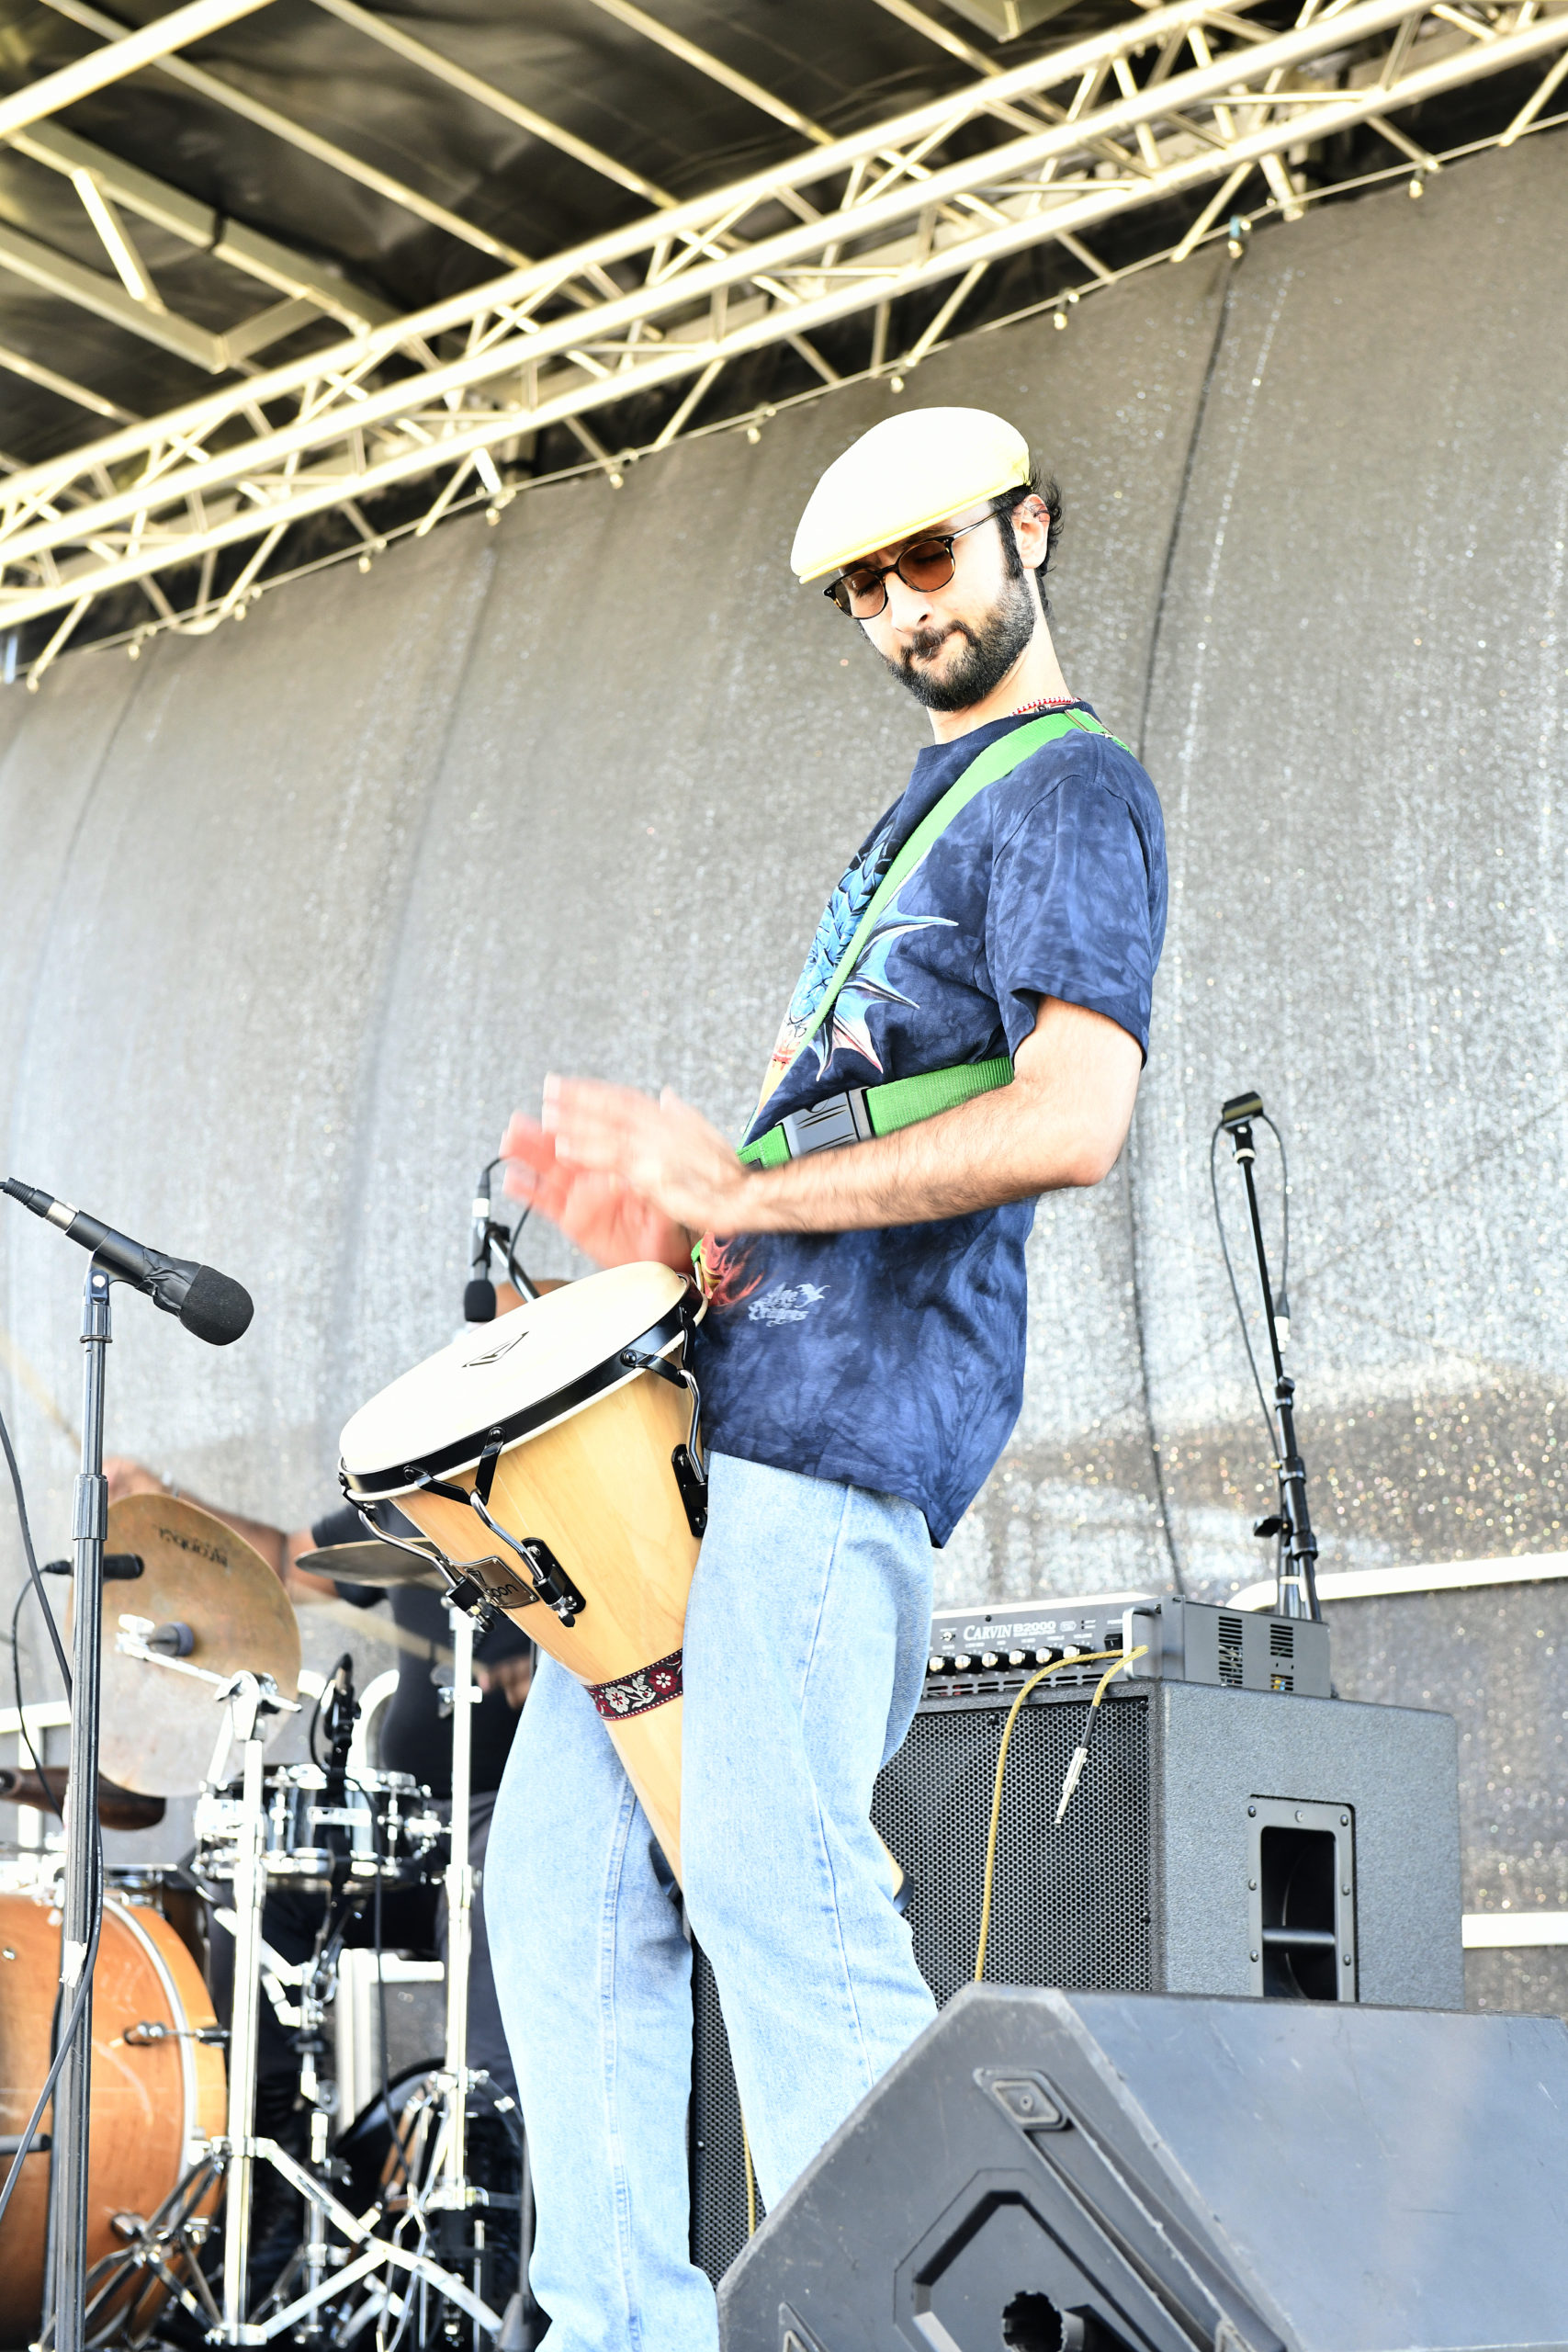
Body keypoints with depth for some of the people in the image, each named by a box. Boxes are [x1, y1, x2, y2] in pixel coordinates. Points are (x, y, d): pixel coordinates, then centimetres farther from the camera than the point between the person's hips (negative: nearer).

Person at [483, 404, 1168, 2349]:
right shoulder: (927, 800, 26)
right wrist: (690, 1182, 9)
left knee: (765, 1870, -19)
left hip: (851, 1397, -10)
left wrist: (738, 1194, -20)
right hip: (725, 1385, 10)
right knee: (561, 1866, 5)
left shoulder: (1070, 789, -4)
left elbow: (1074, 1118, -20)